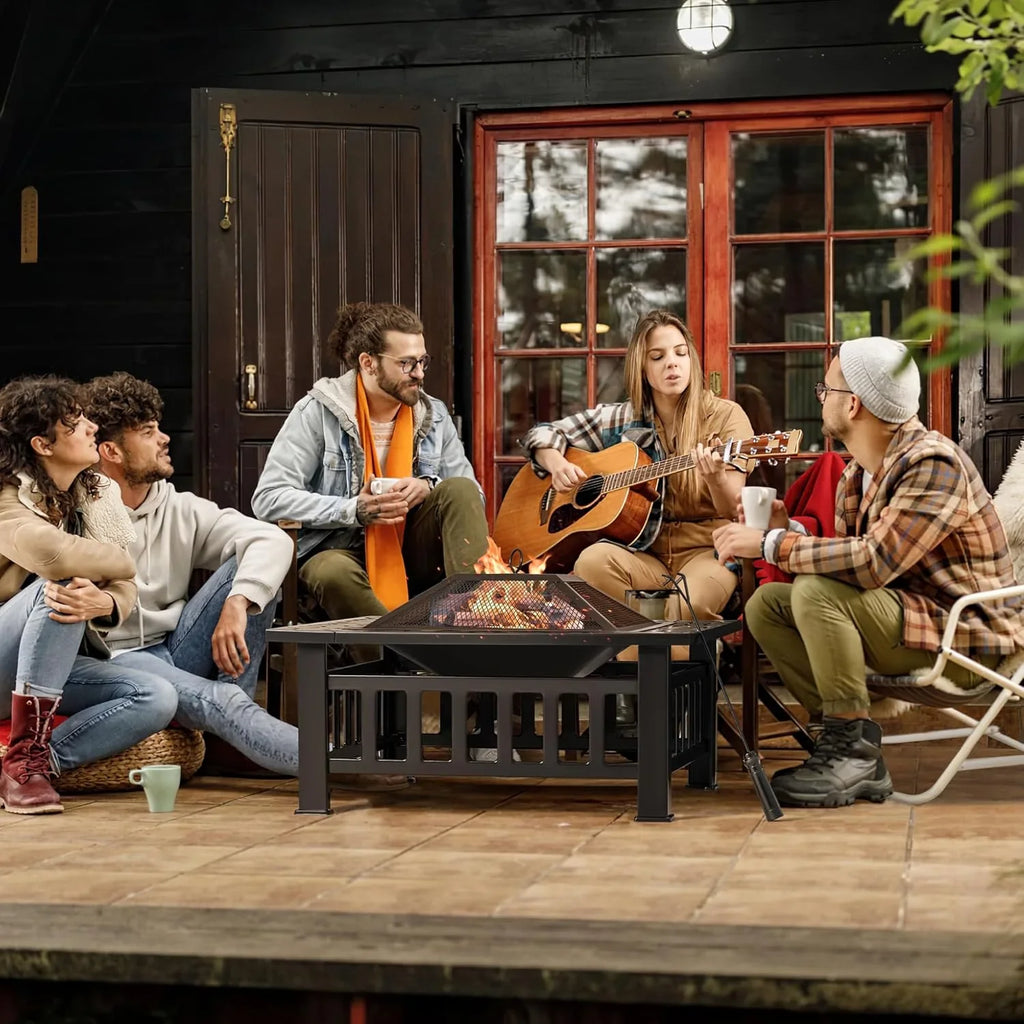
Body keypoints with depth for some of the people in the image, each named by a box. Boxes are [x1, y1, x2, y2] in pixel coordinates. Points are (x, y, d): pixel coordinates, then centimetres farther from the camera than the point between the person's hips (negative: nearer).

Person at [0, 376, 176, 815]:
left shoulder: (96, 496, 5)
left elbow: (124, 588, -2)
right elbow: (52, 553, -36)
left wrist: (106, 605, -28)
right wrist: (119, 561, -15)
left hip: (57, 666, 6)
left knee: (158, 698, -18)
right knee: (58, 586, -32)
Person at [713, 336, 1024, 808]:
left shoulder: (933, 463, -20)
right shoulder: (855, 478, 9)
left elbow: (874, 562, -31)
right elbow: (848, 562, 8)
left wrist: (772, 543, -24)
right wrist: (789, 532, -7)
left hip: (964, 635, -9)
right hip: (902, 619, 9)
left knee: (816, 592, -27)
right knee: (765, 604, -1)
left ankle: (852, 748, -15)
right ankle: (853, 754, -4)